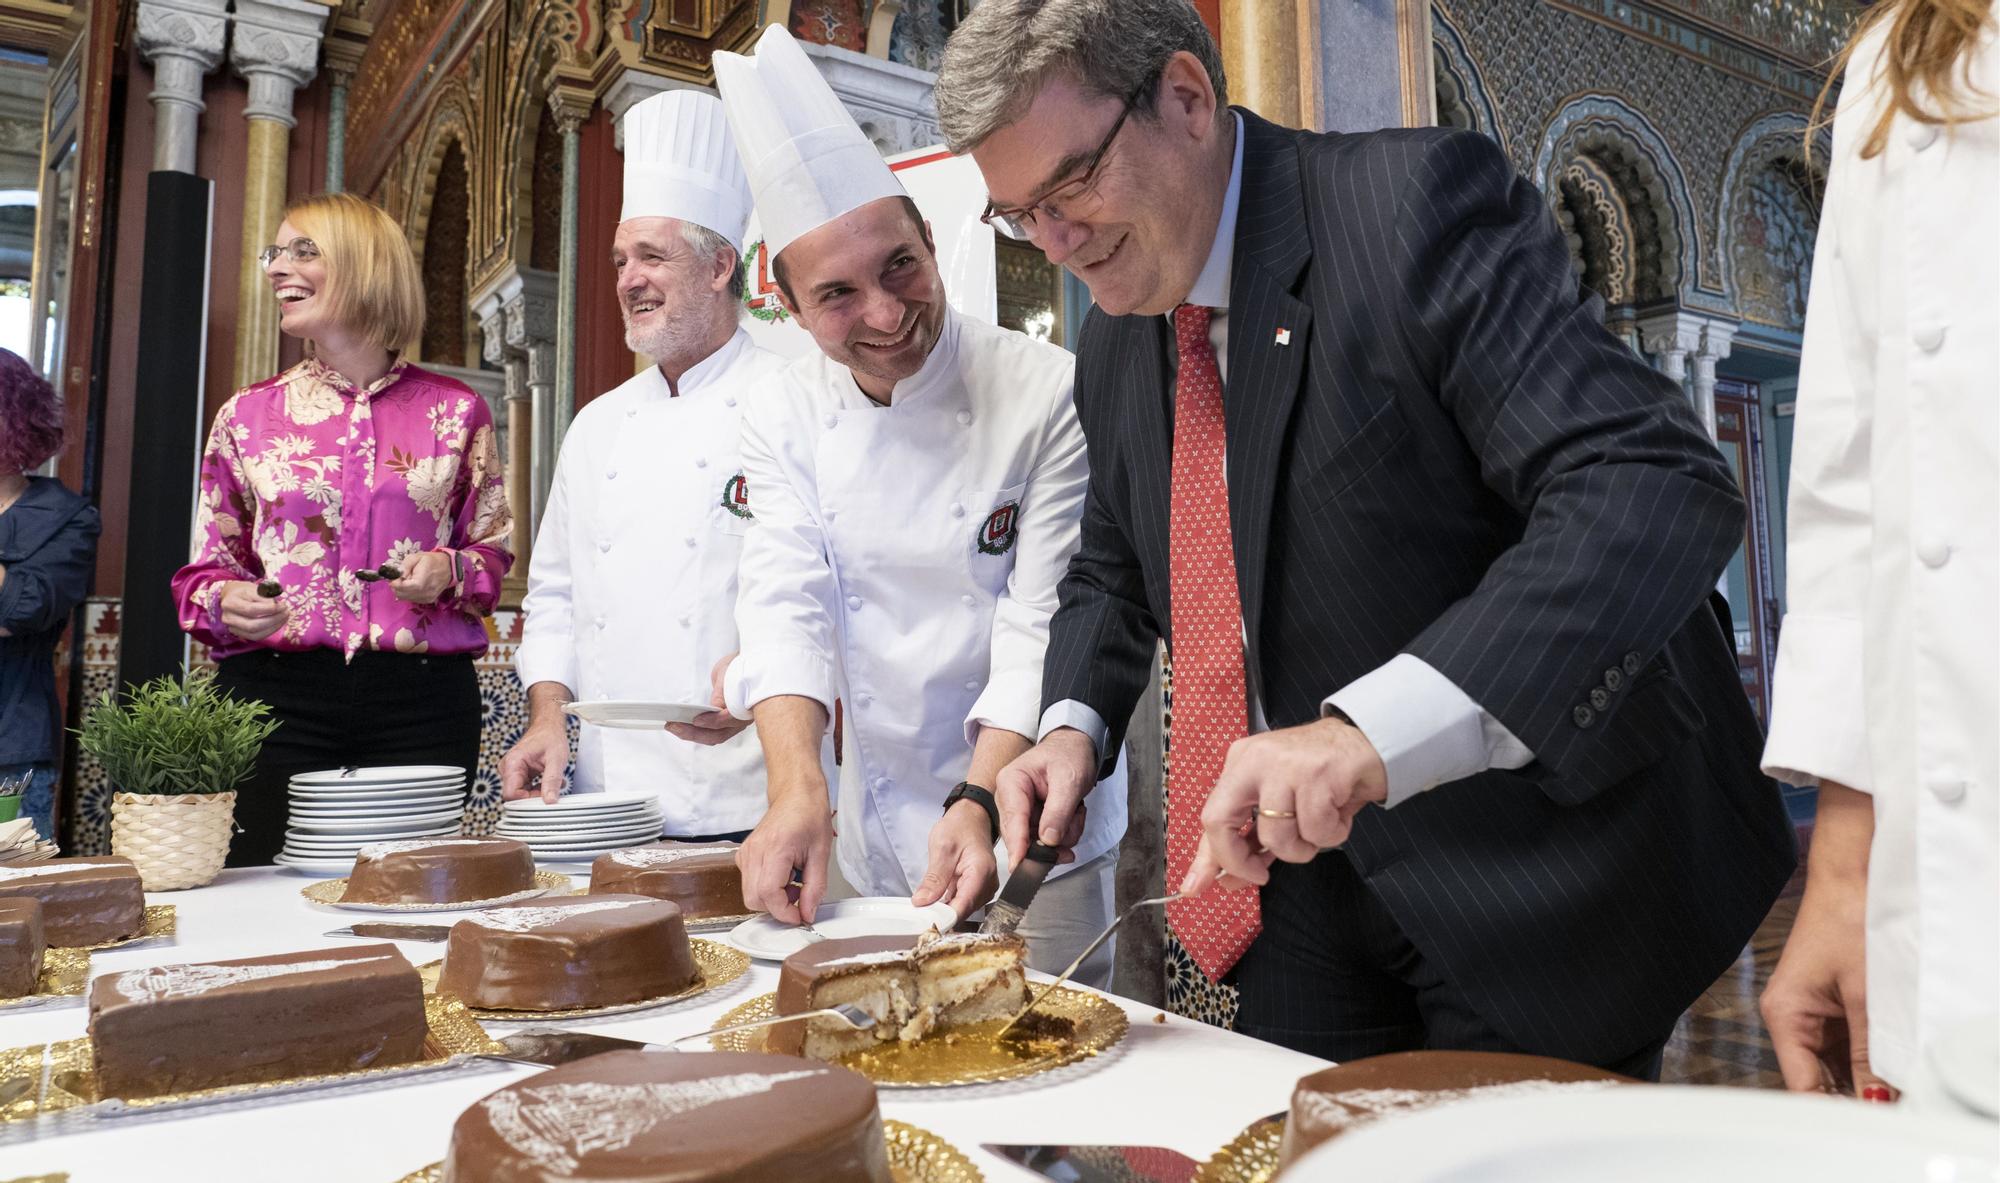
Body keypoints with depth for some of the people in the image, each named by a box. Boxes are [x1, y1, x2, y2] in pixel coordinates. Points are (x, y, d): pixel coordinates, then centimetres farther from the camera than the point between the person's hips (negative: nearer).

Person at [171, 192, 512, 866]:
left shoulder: (455, 411, 7)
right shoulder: (247, 414, 10)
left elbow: (494, 552, 12)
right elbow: (205, 570, 13)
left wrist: (450, 570, -9)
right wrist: (226, 602, -8)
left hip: (422, 702, -1)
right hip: (275, 690, 1)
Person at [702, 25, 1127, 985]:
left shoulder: (1046, 396, -16)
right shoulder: (787, 419, -2)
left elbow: (1041, 631, -18)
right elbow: (788, 604, -10)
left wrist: (981, 803, -29)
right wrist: (797, 789, -25)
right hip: (870, 848, 4)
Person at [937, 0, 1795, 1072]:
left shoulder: (1415, 200, -18)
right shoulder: (1112, 340, 5)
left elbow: (1656, 488, -28)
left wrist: (1373, 730, -39)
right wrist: (1075, 724, -1)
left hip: (1524, 854, -5)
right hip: (1300, 872, 6)